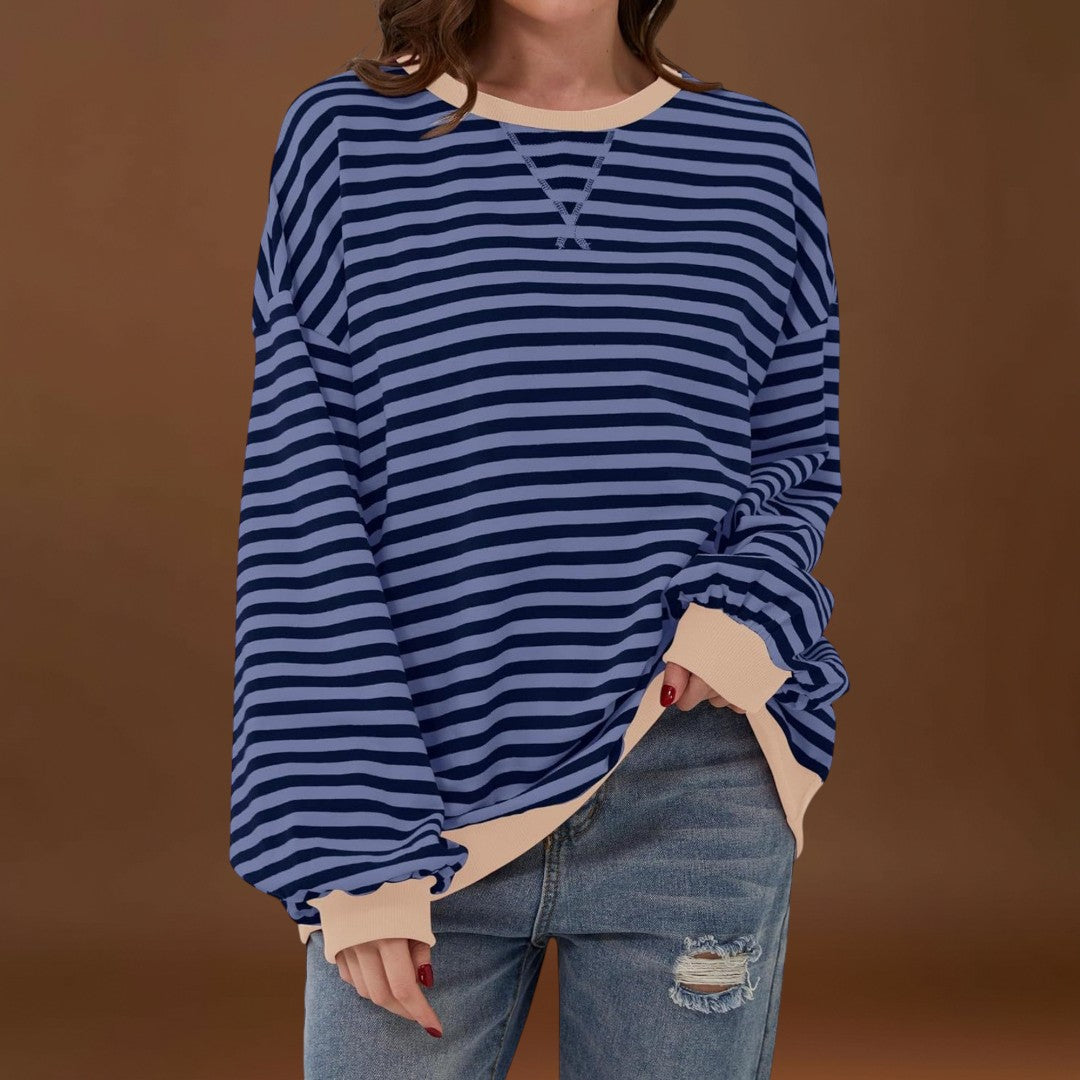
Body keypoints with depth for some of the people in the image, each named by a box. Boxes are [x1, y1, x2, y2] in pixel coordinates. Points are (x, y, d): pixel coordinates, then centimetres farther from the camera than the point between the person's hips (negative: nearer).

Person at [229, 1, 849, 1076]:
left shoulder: (762, 160, 7)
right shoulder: (342, 137, 1)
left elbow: (796, 462, 14)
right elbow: (300, 506, -4)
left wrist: (741, 615, -9)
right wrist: (353, 849, -9)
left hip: (694, 797, 2)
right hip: (425, 812, -1)